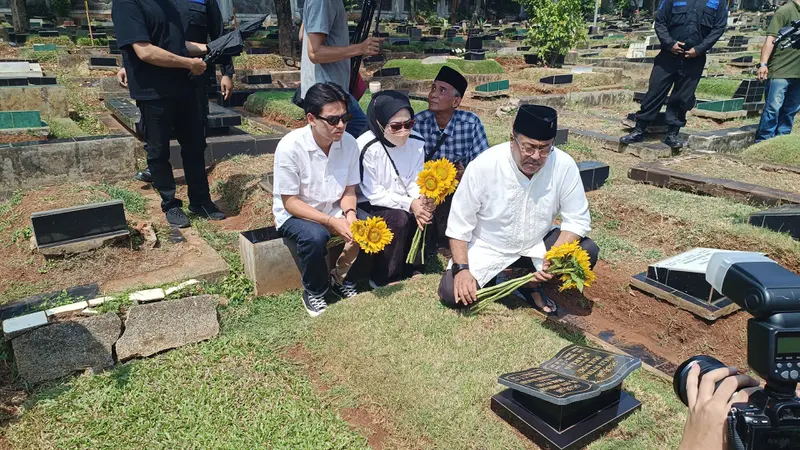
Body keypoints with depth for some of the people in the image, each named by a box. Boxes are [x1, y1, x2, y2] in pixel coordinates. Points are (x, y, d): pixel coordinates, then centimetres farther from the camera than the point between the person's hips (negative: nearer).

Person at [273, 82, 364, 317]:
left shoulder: (349, 143, -12)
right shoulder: (290, 147, -24)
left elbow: (349, 190, -1)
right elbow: (290, 202, -19)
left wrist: (349, 214, -24)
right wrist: (331, 222, -29)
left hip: (334, 210, 4)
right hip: (294, 214, -4)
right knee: (314, 237, -34)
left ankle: (340, 278, 5)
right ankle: (314, 292, -4)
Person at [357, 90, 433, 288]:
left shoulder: (416, 143, -8)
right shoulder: (366, 147, -24)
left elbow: (415, 182, -2)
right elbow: (374, 194, -21)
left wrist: (422, 199, -25)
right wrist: (409, 204, -29)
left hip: (403, 203, 6)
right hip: (370, 205, -5)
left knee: (426, 213, -19)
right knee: (399, 218, -30)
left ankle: (412, 268, 3)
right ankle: (382, 279, -10)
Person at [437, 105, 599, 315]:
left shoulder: (564, 165, -20)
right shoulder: (483, 165, -25)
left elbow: (578, 220, -12)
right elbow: (459, 223, -16)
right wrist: (462, 269, -24)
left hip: (537, 244, 2)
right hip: (487, 247, -2)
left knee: (588, 252, -20)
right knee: (451, 294, -20)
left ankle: (532, 283, 5)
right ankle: (494, 276, 12)